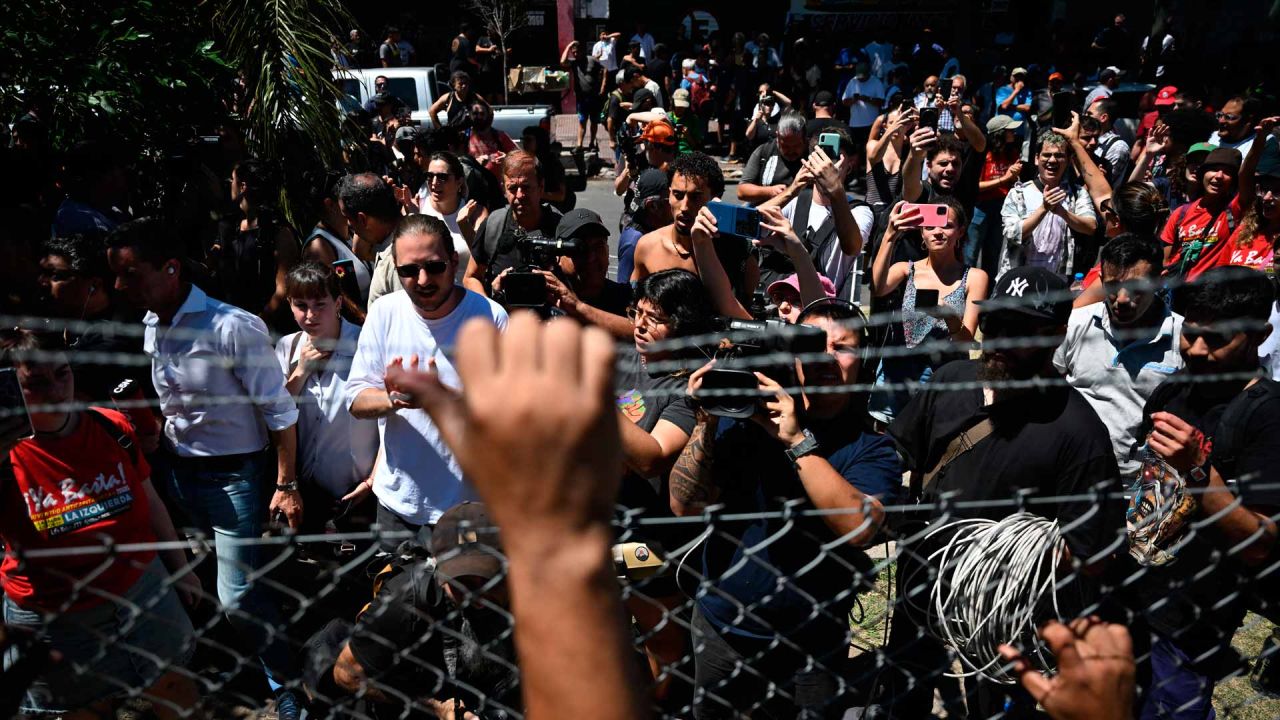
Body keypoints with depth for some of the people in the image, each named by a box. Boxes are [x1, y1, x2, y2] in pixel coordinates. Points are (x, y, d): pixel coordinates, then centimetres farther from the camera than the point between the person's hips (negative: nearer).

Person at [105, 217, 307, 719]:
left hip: (234, 474, -7)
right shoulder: (150, 326, 2)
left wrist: (286, 485, -15)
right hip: (175, 470, 7)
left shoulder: (234, 328, -21)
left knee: (237, 595, -4)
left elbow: (279, 411, -17)